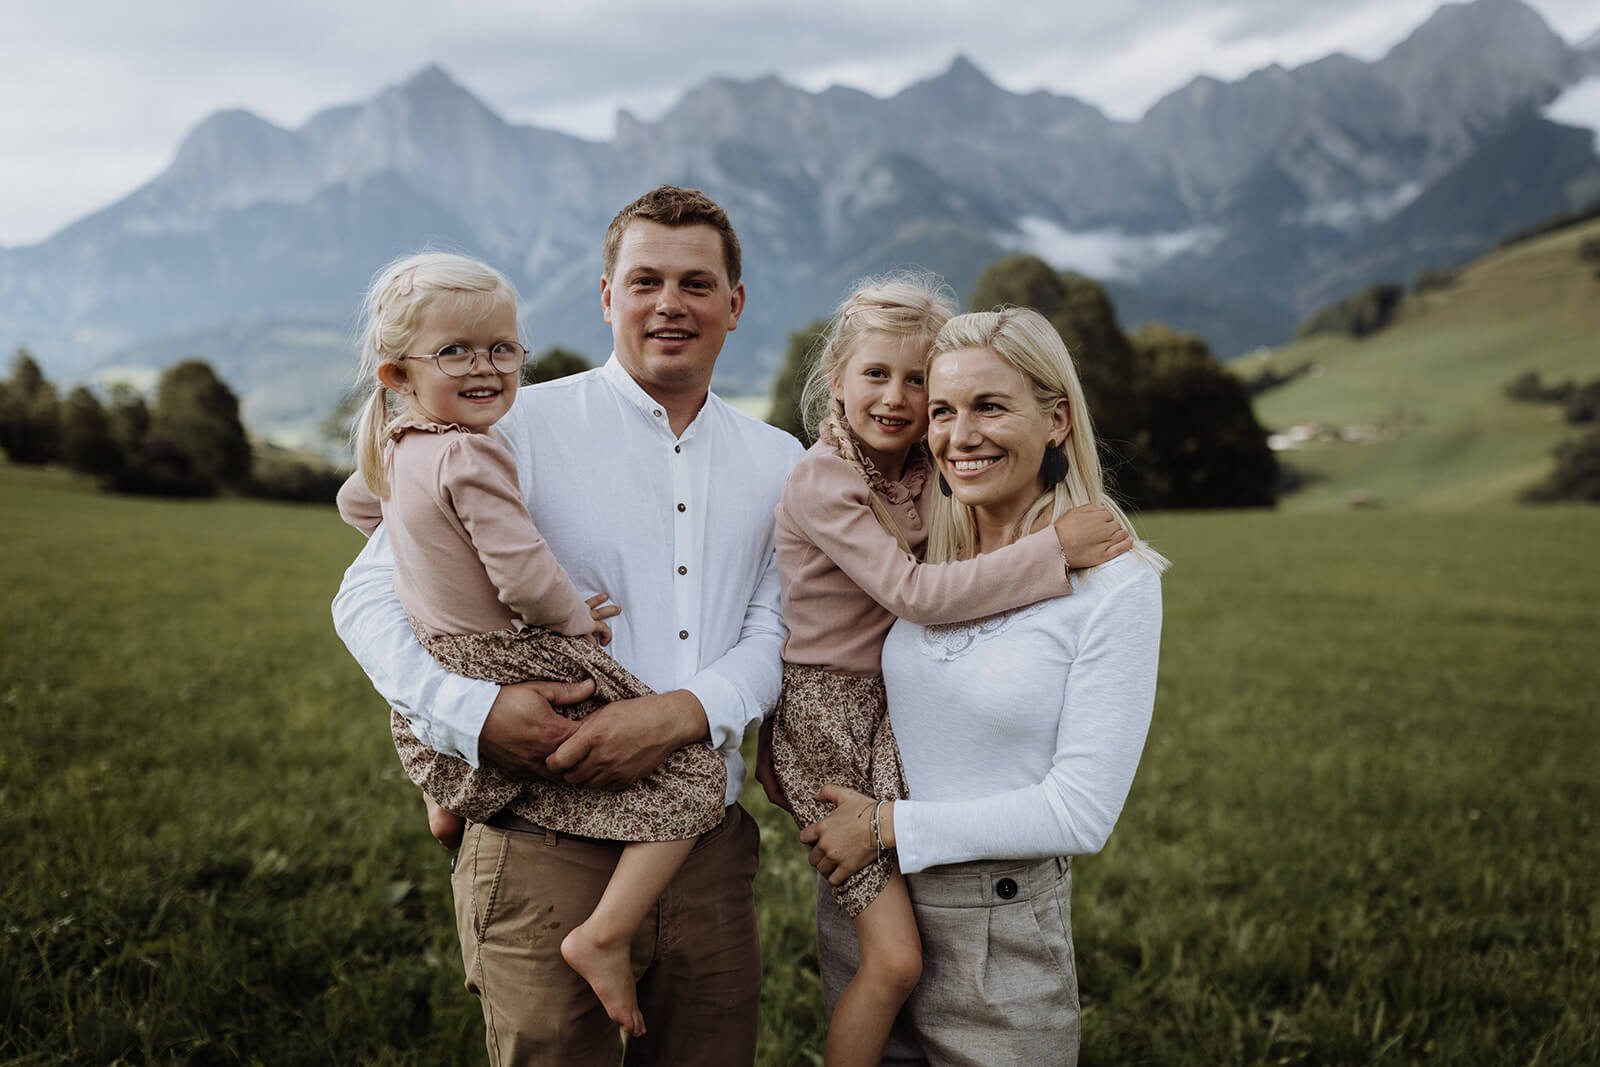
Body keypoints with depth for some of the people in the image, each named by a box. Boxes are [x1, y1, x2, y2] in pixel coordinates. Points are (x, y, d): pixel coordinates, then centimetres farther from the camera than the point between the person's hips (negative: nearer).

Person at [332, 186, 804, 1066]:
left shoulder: (778, 464, 10)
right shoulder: (521, 430, -4)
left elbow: (776, 633, 2)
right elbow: (368, 595, -4)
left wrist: (685, 712, -19)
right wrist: (471, 711, -22)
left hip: (710, 854, 4)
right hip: (547, 856, -4)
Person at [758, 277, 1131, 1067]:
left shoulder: (928, 472, 6)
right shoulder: (822, 480, -16)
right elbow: (915, 593, -26)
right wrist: (1055, 548, -27)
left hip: (896, 710, 7)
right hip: (827, 714, -7)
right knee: (894, 957, -10)